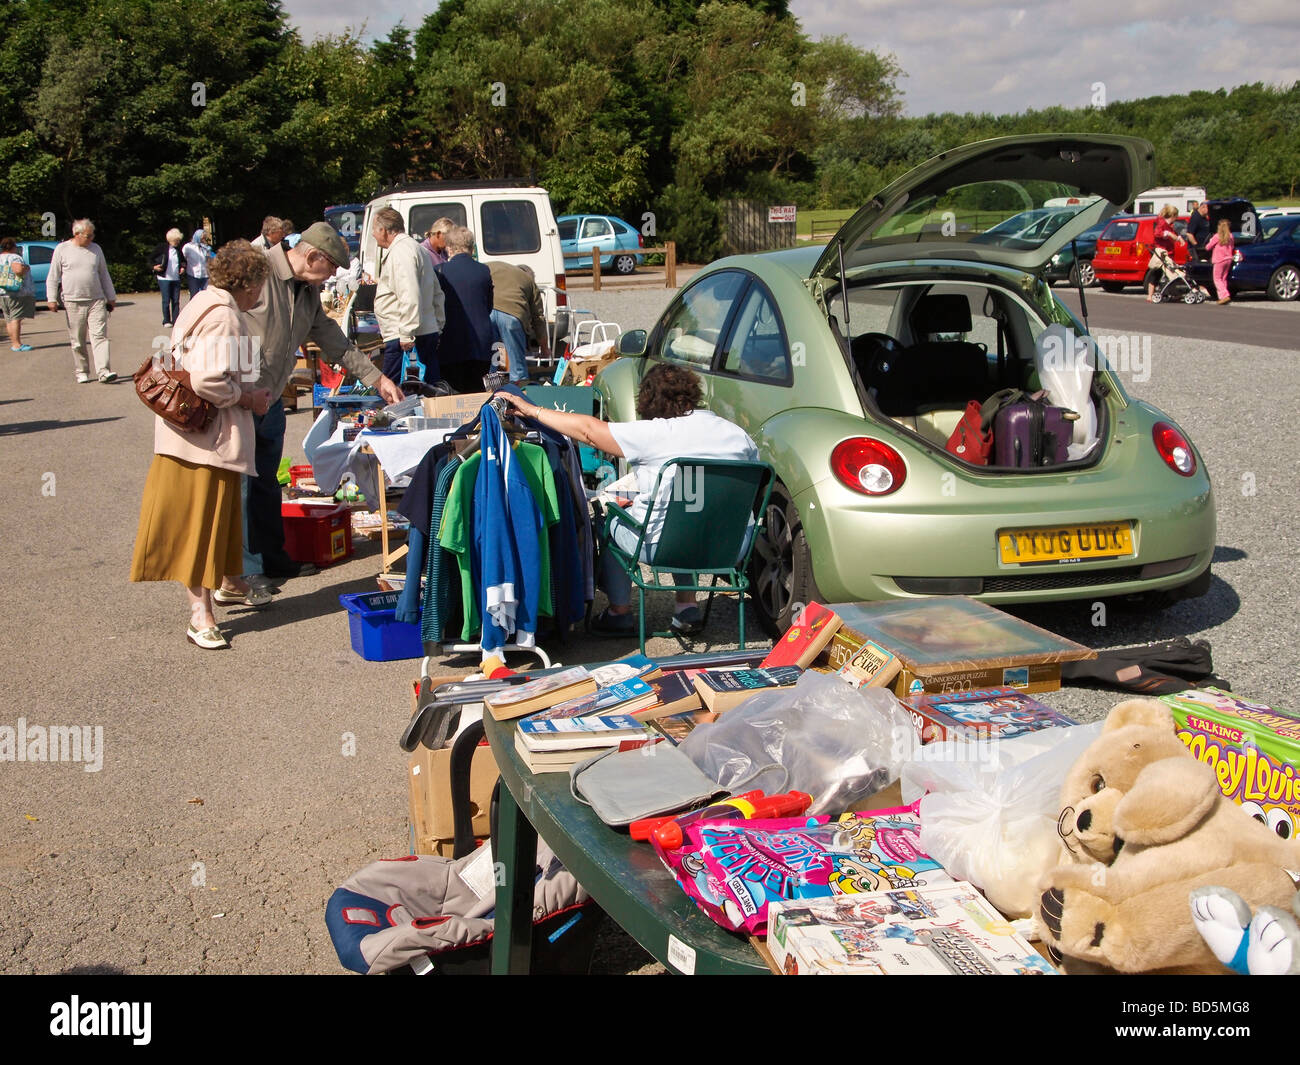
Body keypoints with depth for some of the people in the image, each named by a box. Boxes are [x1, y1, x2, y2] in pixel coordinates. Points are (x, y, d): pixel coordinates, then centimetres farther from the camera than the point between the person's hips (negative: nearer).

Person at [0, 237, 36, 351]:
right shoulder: (14, 257, -10)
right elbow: (18, 270, -27)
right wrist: (25, 268, -8)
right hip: (17, 293, -8)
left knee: (9, 320, 12)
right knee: (16, 318, -11)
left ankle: (13, 342, 17)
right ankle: (16, 344, -15)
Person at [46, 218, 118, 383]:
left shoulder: (95, 249, 12)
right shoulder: (62, 250, 3)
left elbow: (104, 275, 19)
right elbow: (53, 277, 5)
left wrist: (111, 297, 19)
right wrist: (52, 298, -2)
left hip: (96, 301, 2)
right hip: (73, 302, -2)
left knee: (99, 336, -9)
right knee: (78, 341, 3)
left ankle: (104, 371, -15)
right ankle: (82, 372, 12)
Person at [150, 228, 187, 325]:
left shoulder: (178, 249, 10)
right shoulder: (161, 248, -3)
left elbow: (183, 260, 24)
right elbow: (151, 259, 2)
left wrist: (183, 267, 4)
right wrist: (154, 266, -15)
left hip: (176, 279, 4)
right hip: (164, 278, -4)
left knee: (176, 300, 3)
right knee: (166, 300, -1)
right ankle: (166, 321, 7)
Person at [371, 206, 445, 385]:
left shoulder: (401, 252, -13)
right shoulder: (417, 248, 21)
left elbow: (410, 297, -23)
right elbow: (436, 293, 26)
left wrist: (407, 334, -24)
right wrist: (438, 325, 26)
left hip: (404, 339, -10)